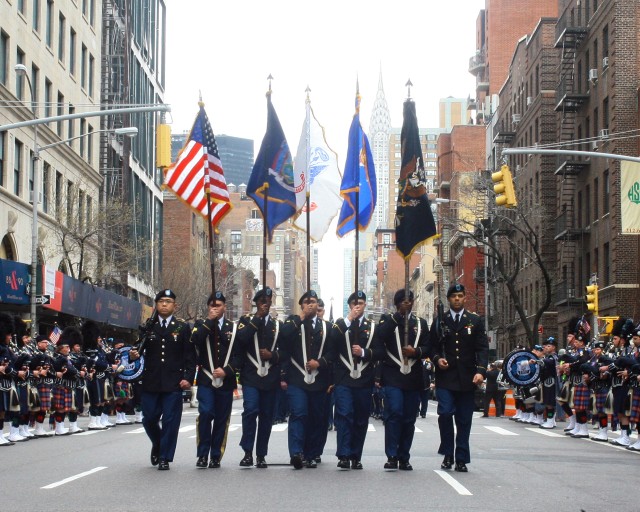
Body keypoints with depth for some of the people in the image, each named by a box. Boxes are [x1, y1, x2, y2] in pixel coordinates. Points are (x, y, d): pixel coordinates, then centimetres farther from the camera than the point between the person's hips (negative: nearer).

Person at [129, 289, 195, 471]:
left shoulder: (183, 328, 5)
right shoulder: (148, 327, 9)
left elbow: (190, 355, 3)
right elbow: (140, 348, 7)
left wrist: (188, 377, -7)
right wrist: (134, 355, -16)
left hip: (173, 383, -2)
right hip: (150, 382, 2)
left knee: (170, 421, -3)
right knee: (149, 419, 5)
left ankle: (164, 458, 6)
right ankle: (157, 445, 33)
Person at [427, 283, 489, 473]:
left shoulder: (475, 321, 8)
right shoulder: (440, 321, 10)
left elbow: (482, 348, 1)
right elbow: (432, 346, 12)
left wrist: (480, 370, -13)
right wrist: (437, 359, -10)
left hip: (466, 378, 1)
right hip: (445, 377, 0)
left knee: (464, 420, 3)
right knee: (445, 413, -14)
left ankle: (461, 460, 10)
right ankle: (448, 455, 2)